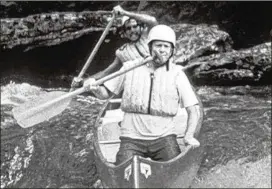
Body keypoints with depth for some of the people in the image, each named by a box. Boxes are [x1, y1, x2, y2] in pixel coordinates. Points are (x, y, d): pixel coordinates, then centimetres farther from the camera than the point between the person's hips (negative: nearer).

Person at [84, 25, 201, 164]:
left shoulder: (177, 74, 3)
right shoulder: (130, 67, 6)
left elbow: (193, 109, 1)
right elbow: (105, 94, 10)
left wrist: (189, 135, -14)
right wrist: (95, 88, -13)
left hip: (163, 136, 0)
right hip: (131, 137, 0)